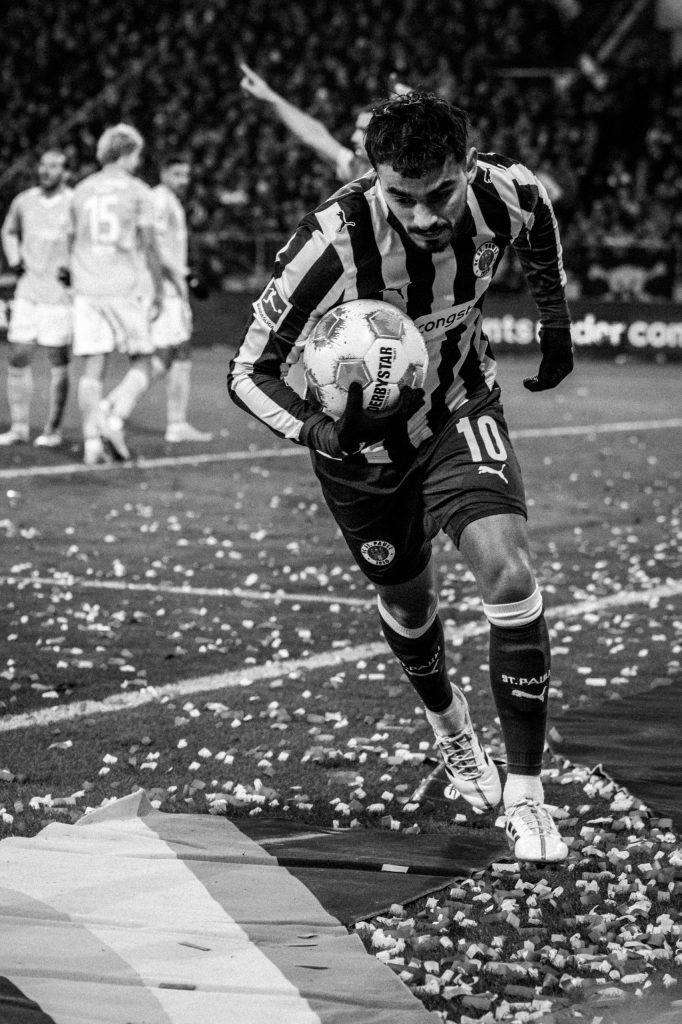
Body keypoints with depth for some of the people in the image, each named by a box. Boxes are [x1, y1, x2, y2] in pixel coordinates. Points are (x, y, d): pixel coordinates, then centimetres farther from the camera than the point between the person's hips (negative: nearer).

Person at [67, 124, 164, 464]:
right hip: (127, 289, -4)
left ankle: (92, 442, -3)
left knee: (92, 369, 4)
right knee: (141, 365, 8)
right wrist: (159, 292, 2)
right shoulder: (138, 192, -3)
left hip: (87, 291, 4)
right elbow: (149, 247, -5)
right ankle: (115, 421, -12)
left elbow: (75, 244, 16)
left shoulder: (82, 191, 10)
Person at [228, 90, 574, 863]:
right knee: (406, 605, 16)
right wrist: (320, 433, -47)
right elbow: (249, 372, -29)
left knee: (507, 569, -21)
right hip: (364, 440, -1)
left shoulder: (505, 194, -25)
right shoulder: (333, 246, -36)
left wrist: (555, 320, 9)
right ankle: (448, 726, 51)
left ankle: (524, 792, -11)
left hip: (460, 409, 1)